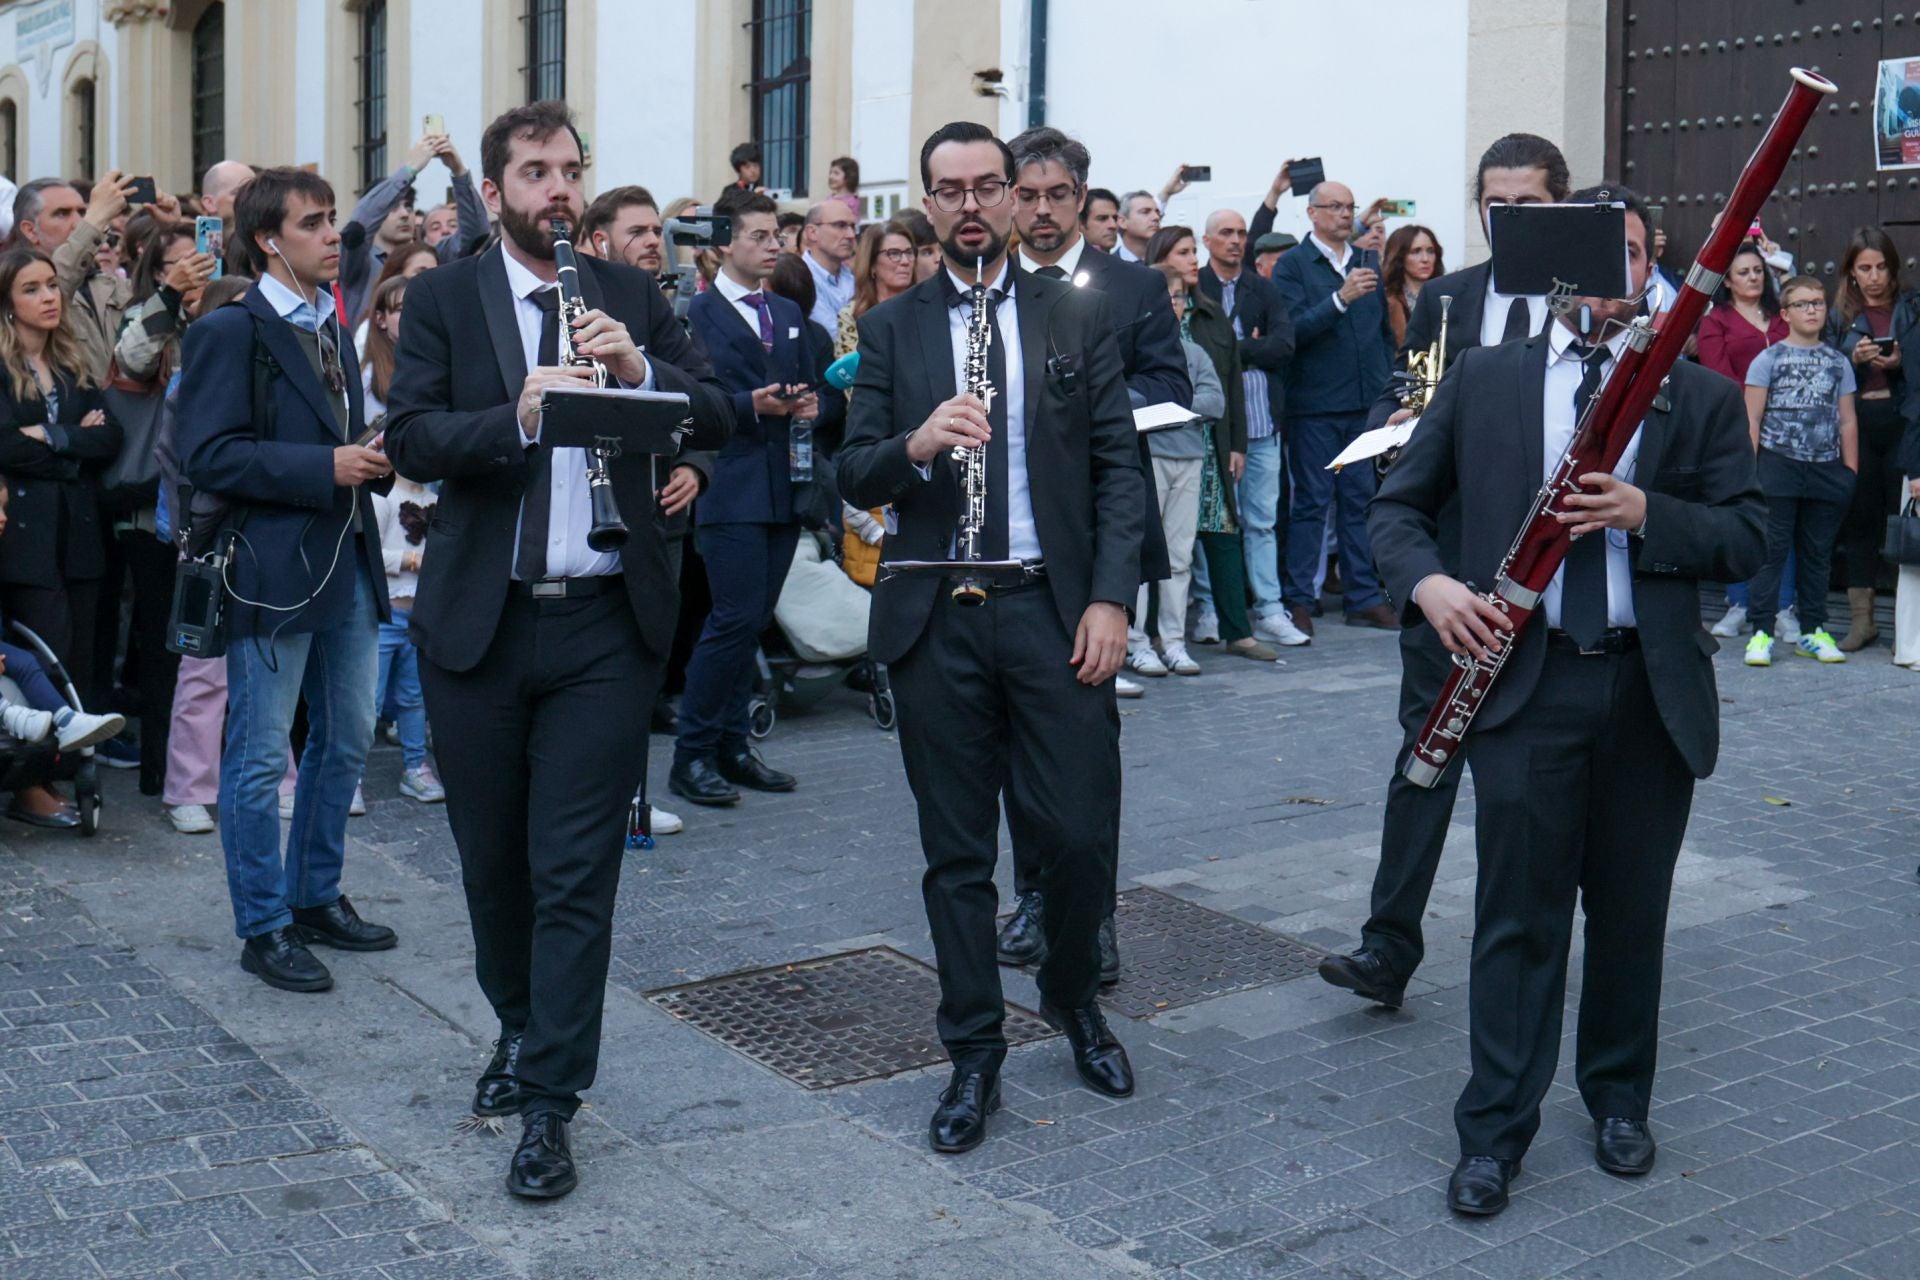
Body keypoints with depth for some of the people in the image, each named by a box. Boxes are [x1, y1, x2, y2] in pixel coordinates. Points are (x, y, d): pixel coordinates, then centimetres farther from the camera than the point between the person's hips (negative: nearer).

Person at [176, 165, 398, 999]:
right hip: (274, 570, -8)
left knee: (346, 742, 15)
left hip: (348, 563, 8)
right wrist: (325, 467, -20)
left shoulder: (332, 326, 16)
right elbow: (209, 456, -17)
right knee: (261, 758, 1)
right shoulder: (230, 331, -10)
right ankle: (264, 928, 12)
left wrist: (369, 456, 4)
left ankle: (316, 898, 30)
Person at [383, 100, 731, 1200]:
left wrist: (641, 366, -18)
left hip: (606, 625, 0)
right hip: (478, 622, 1)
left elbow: (719, 418, 0)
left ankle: (550, 1103, 6)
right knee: (493, 860, 14)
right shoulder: (445, 297, 3)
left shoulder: (634, 296, 8)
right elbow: (409, 439, -9)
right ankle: (522, 1031, 37)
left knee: (576, 871, -2)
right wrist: (519, 415, -25)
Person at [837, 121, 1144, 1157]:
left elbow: (1118, 465, 3)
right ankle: (974, 1057, 20)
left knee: (1083, 832, 2)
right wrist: (914, 443, -19)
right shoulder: (890, 327, 8)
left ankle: (1073, 996, 31)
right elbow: (854, 477, 2)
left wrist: (1111, 597, -7)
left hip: (1055, 611, 0)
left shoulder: (1079, 314, 7)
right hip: (935, 621, 1)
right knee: (956, 852, 7)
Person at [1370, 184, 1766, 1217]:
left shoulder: (1700, 395, 7)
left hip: (1652, 689, 1)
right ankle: (1494, 1132, 9)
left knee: (1631, 909, 12)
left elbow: (1744, 540, 1)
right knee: (1519, 914, 0)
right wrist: (1426, 580, -13)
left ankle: (1619, 1101, 31)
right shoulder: (1483, 378, 6)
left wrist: (1646, 512, -17)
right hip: (1523, 678, -1)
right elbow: (1398, 504, 8)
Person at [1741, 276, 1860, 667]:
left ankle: (1814, 632, 17)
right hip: (1778, 464, -3)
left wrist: (1850, 471, 7)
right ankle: (1761, 632, -2)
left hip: (1827, 469, 3)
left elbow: (1847, 421, 13)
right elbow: (1752, 418, -2)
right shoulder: (1768, 359, 2)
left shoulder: (1839, 362, 11)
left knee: (1818, 553, 9)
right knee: (1772, 550, -4)